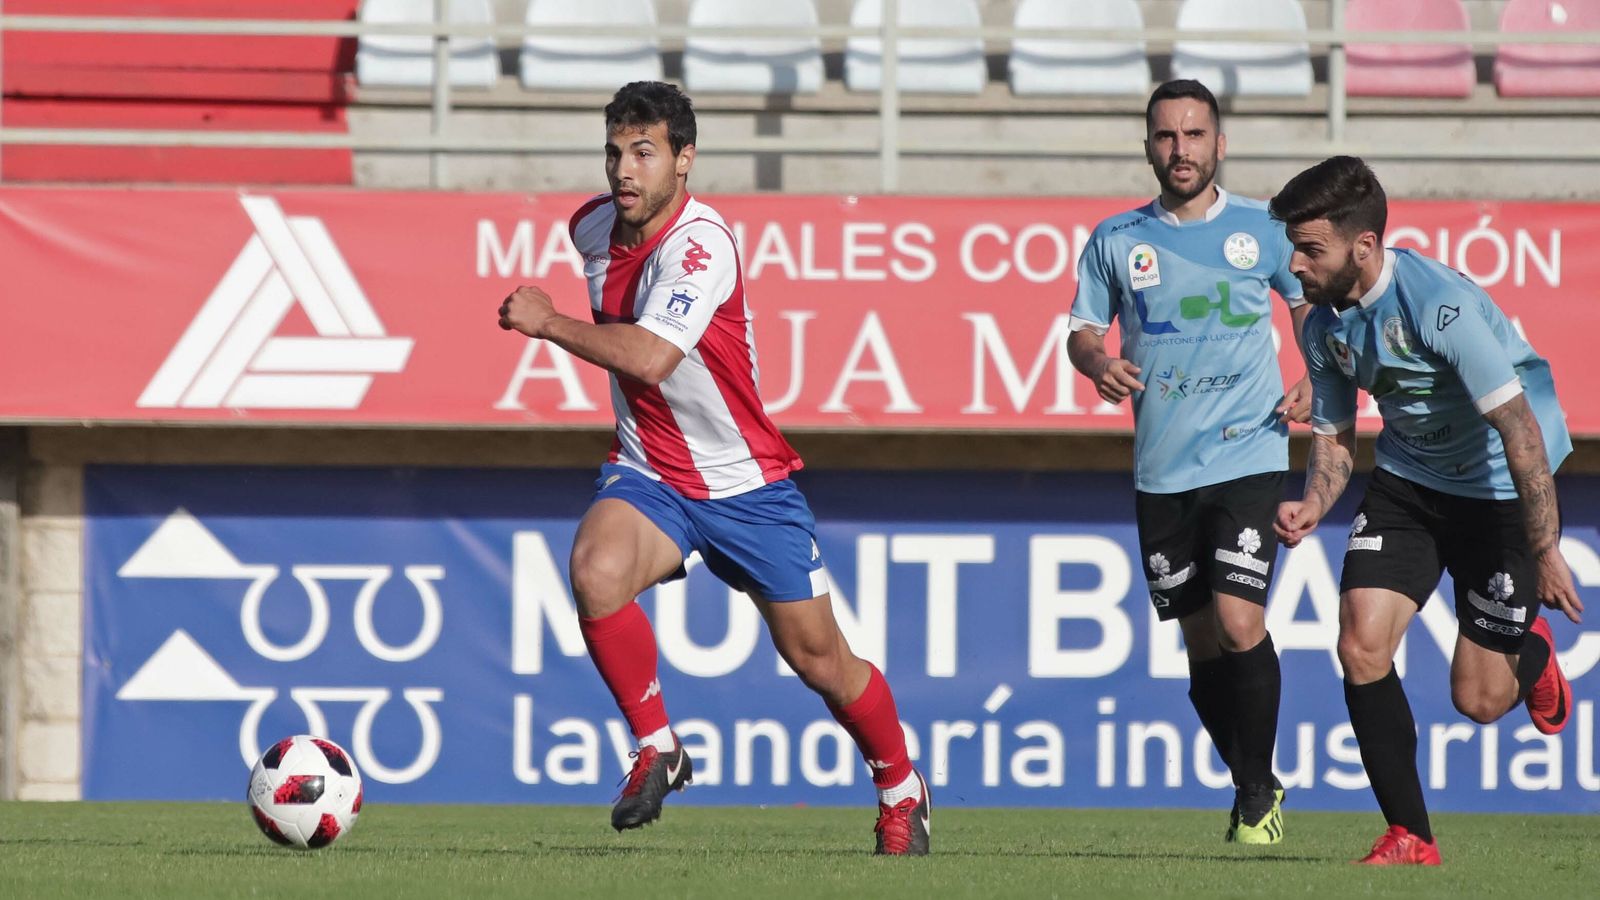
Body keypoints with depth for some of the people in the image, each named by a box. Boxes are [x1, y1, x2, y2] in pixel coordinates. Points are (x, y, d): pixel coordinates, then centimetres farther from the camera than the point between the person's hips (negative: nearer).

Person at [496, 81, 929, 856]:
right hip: (649, 473, 4)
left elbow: (650, 357, -38)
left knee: (818, 659, 4)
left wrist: (547, 322, -31)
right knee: (596, 569, -29)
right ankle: (657, 748, -11)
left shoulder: (701, 245, -25)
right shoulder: (594, 226, -3)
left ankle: (899, 786, 31)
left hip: (746, 484, -4)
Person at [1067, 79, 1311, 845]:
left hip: (1249, 458, -2)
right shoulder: (1115, 241, 6)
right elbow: (1083, 329, 11)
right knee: (1202, 645, 6)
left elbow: (1317, 308, 14)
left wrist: (1314, 384, -3)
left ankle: (1259, 795, -1)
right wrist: (1098, 361, -11)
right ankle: (1253, 790, 25)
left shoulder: (1263, 230, 3)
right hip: (1161, 473, 2)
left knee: (1239, 623, -16)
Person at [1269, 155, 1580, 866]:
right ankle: (1409, 838, -1)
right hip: (1408, 480, 6)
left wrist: (1545, 552, -26)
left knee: (1478, 700, -2)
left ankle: (1530, 654, 36)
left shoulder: (1441, 305, -30)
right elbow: (1334, 436, 7)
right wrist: (1312, 505, -15)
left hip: (1501, 488, -6)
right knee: (1361, 647, -13)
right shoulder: (1325, 326, -6)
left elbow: (1519, 427, -28)